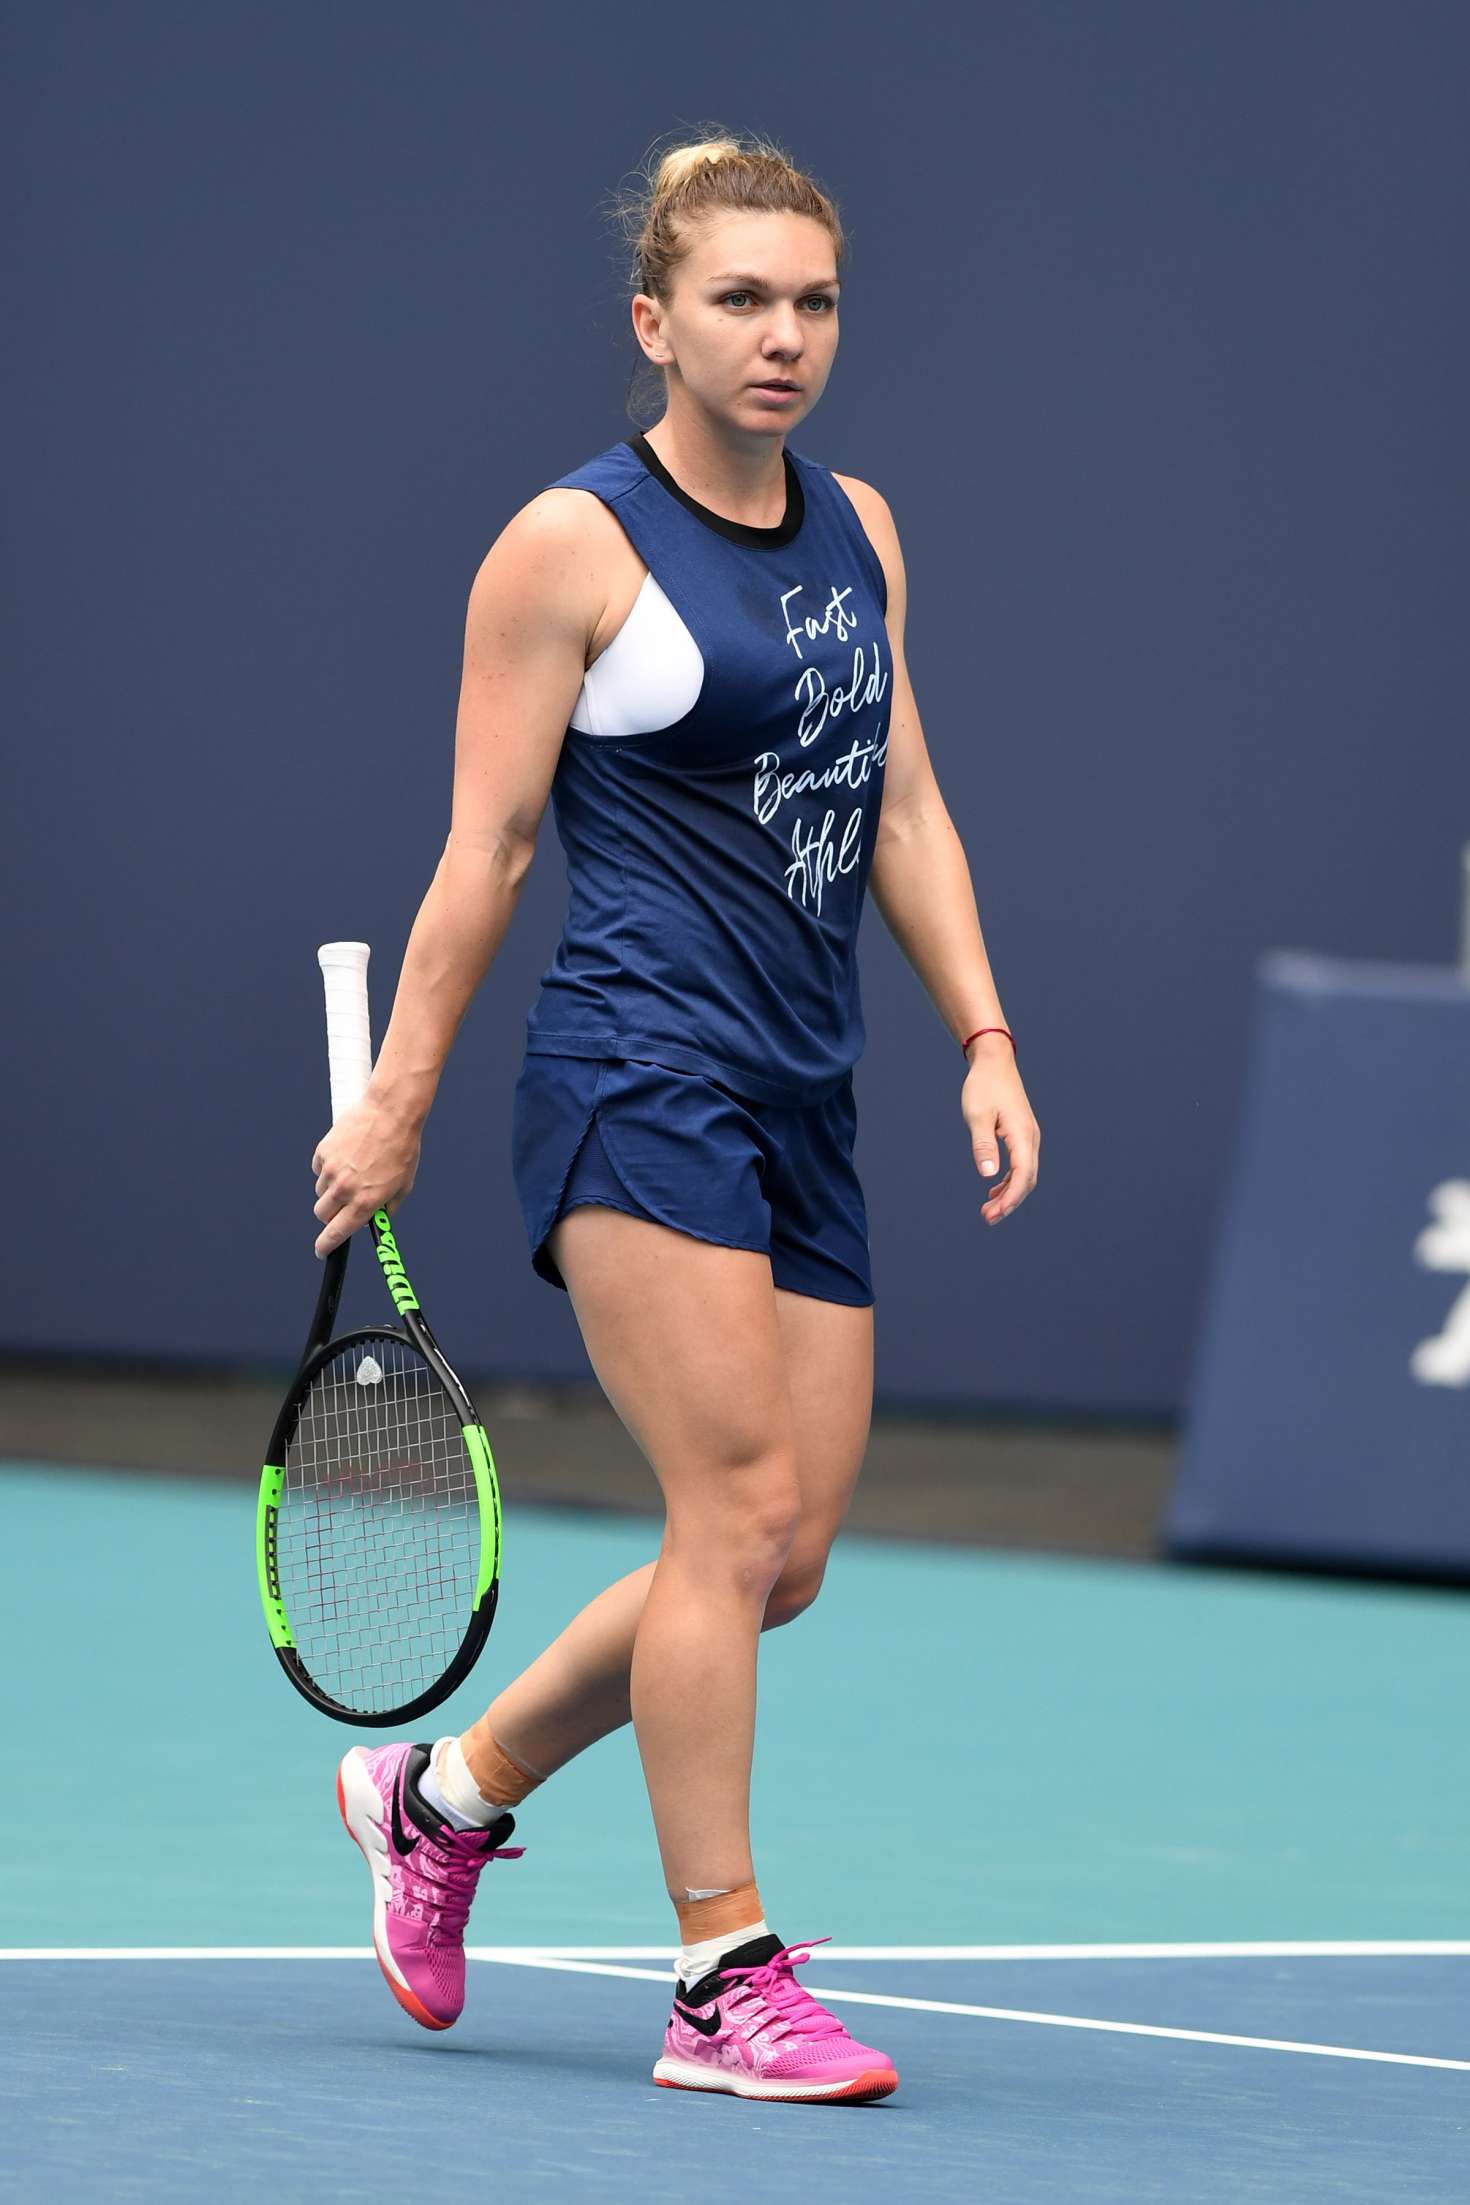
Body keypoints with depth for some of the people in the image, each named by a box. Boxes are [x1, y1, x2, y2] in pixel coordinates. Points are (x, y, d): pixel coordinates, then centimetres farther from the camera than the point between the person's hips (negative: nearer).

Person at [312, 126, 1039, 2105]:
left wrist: (983, 1037, 10)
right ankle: (727, 1985, -8)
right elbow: (483, 850, -3)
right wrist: (396, 1102, -4)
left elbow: (903, 811, 19)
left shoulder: (858, 531, 14)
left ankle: (448, 1791, 24)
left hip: (800, 1107, 7)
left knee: (781, 1554, 5)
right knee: (743, 1502, -14)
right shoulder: (571, 546, -5)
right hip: (638, 1073, -7)